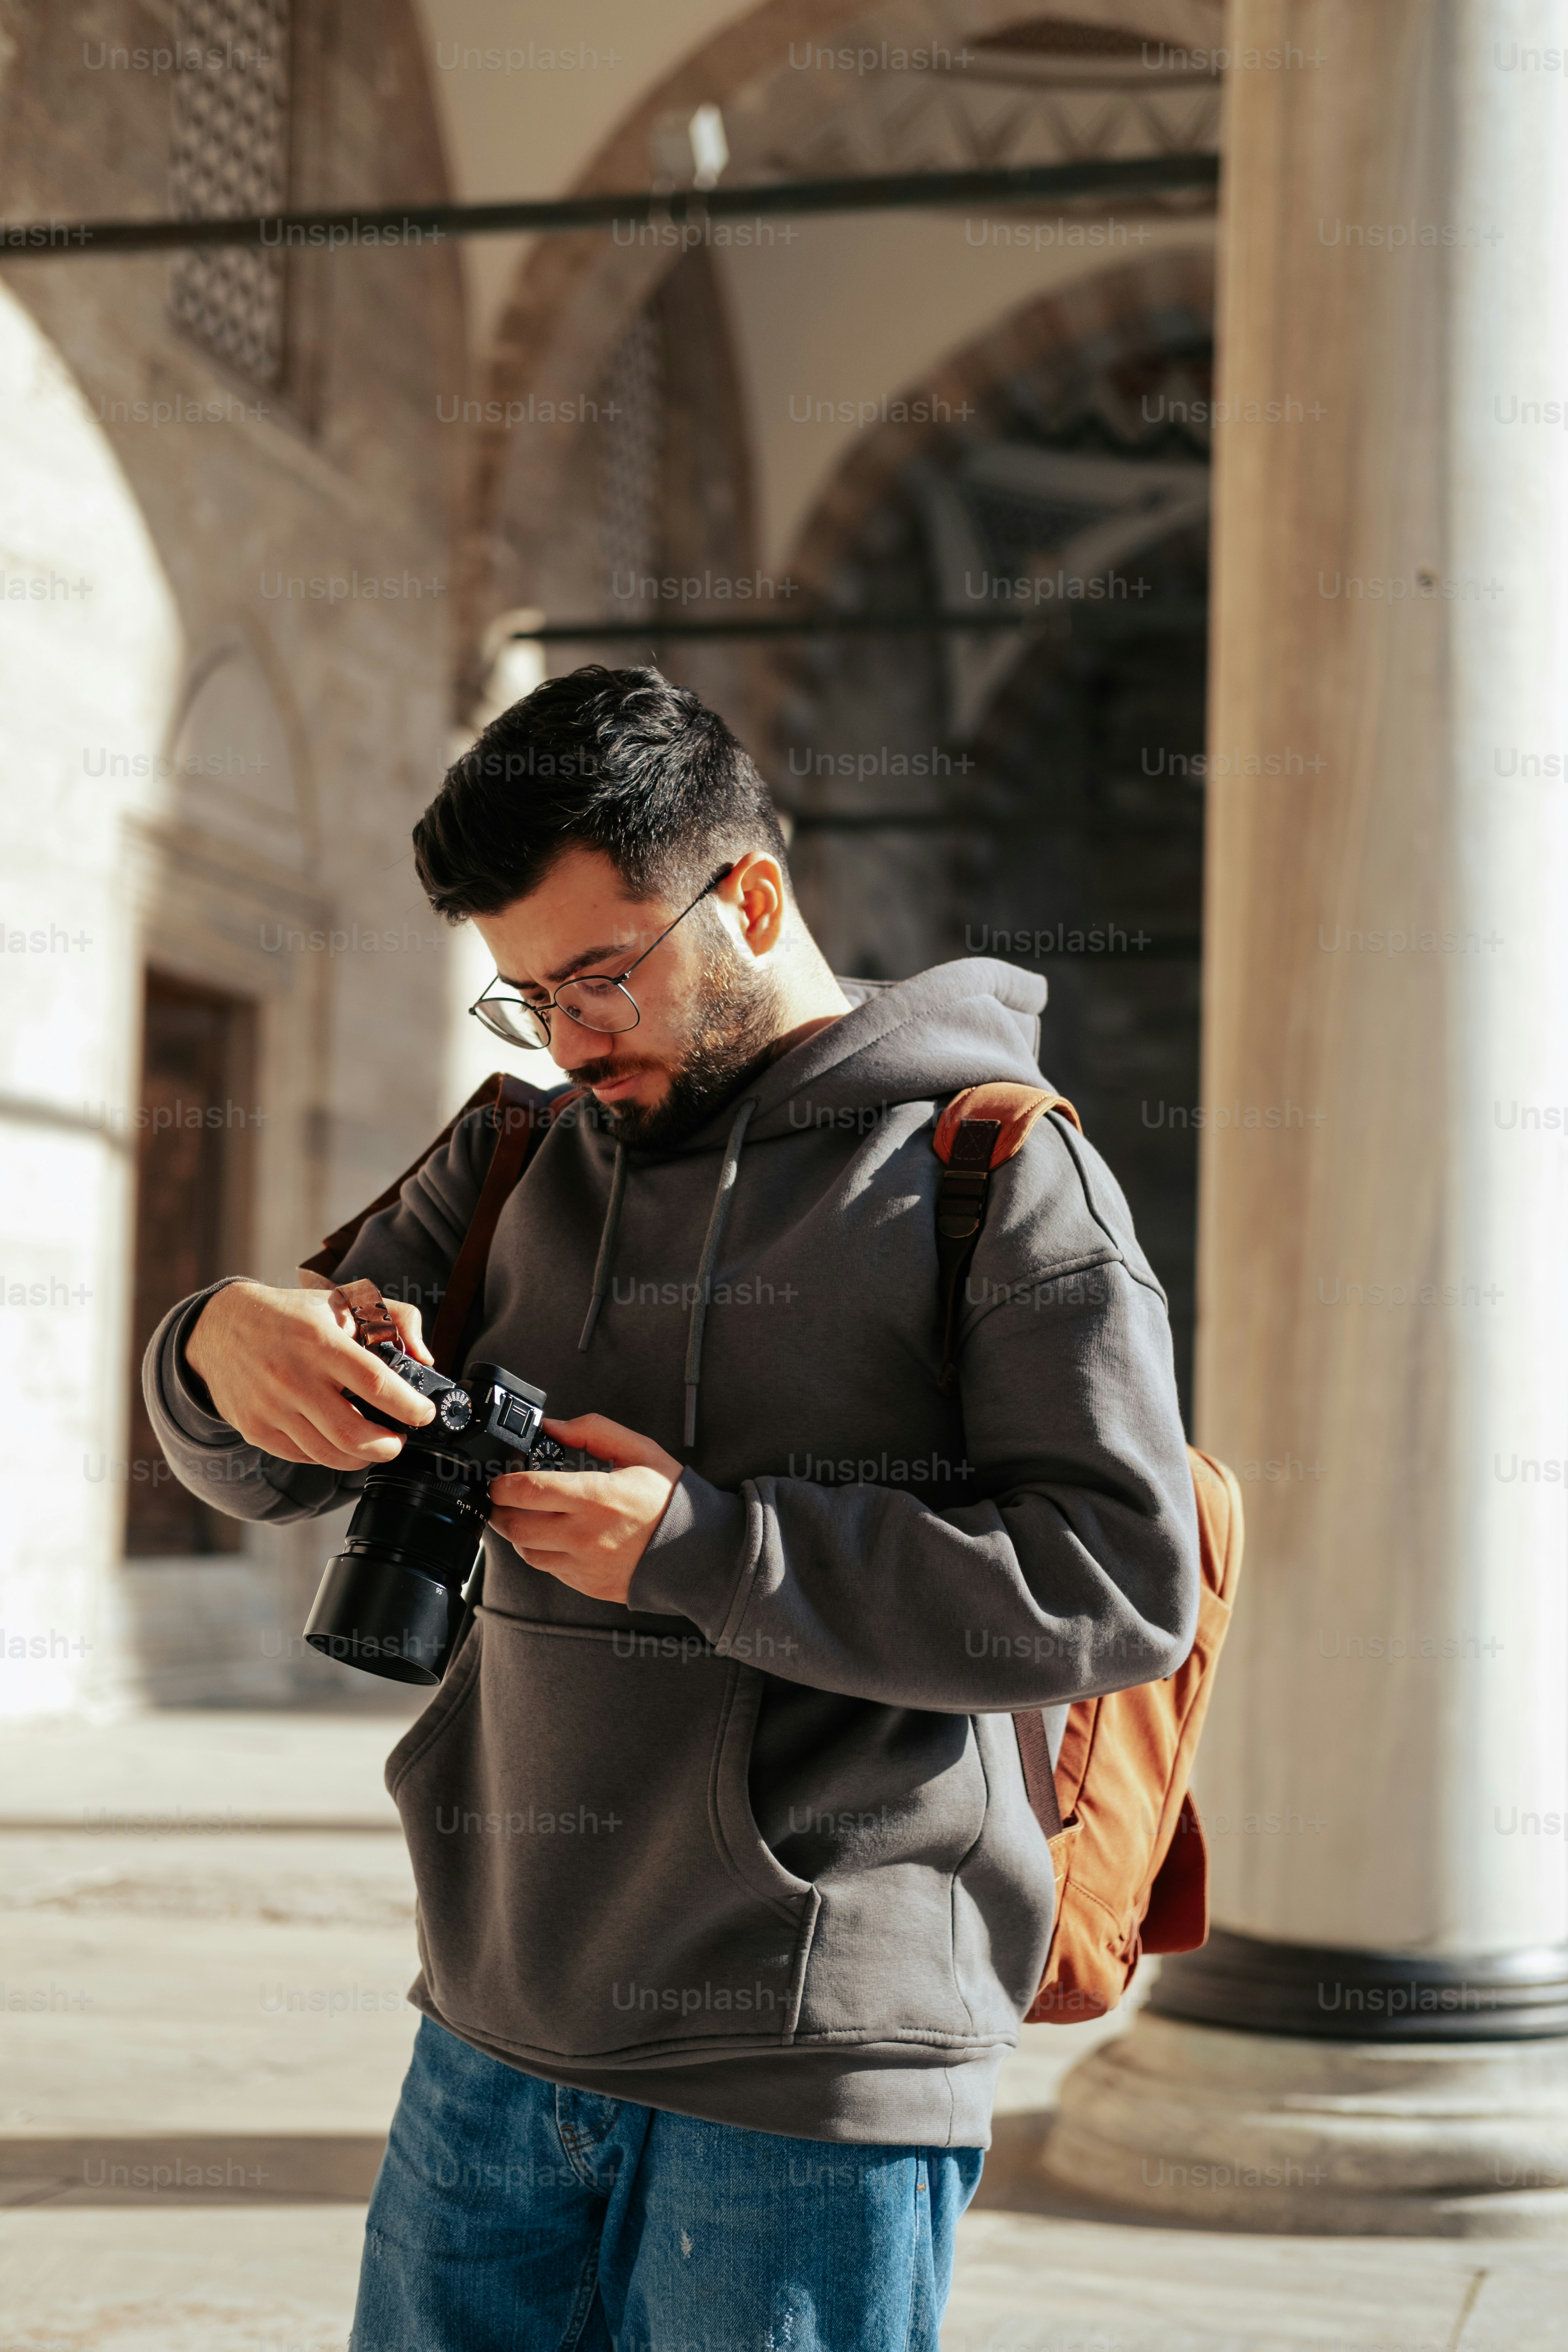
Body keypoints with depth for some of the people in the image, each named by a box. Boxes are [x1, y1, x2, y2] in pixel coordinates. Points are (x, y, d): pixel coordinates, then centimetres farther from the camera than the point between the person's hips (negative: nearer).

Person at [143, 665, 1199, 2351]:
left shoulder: (996, 1176, -5)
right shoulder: (529, 1162, 12)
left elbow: (1123, 1588, -14)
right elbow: (269, 1467, 13)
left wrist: (703, 1547, -19)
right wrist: (224, 1344, -12)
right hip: (493, 2037, 6)